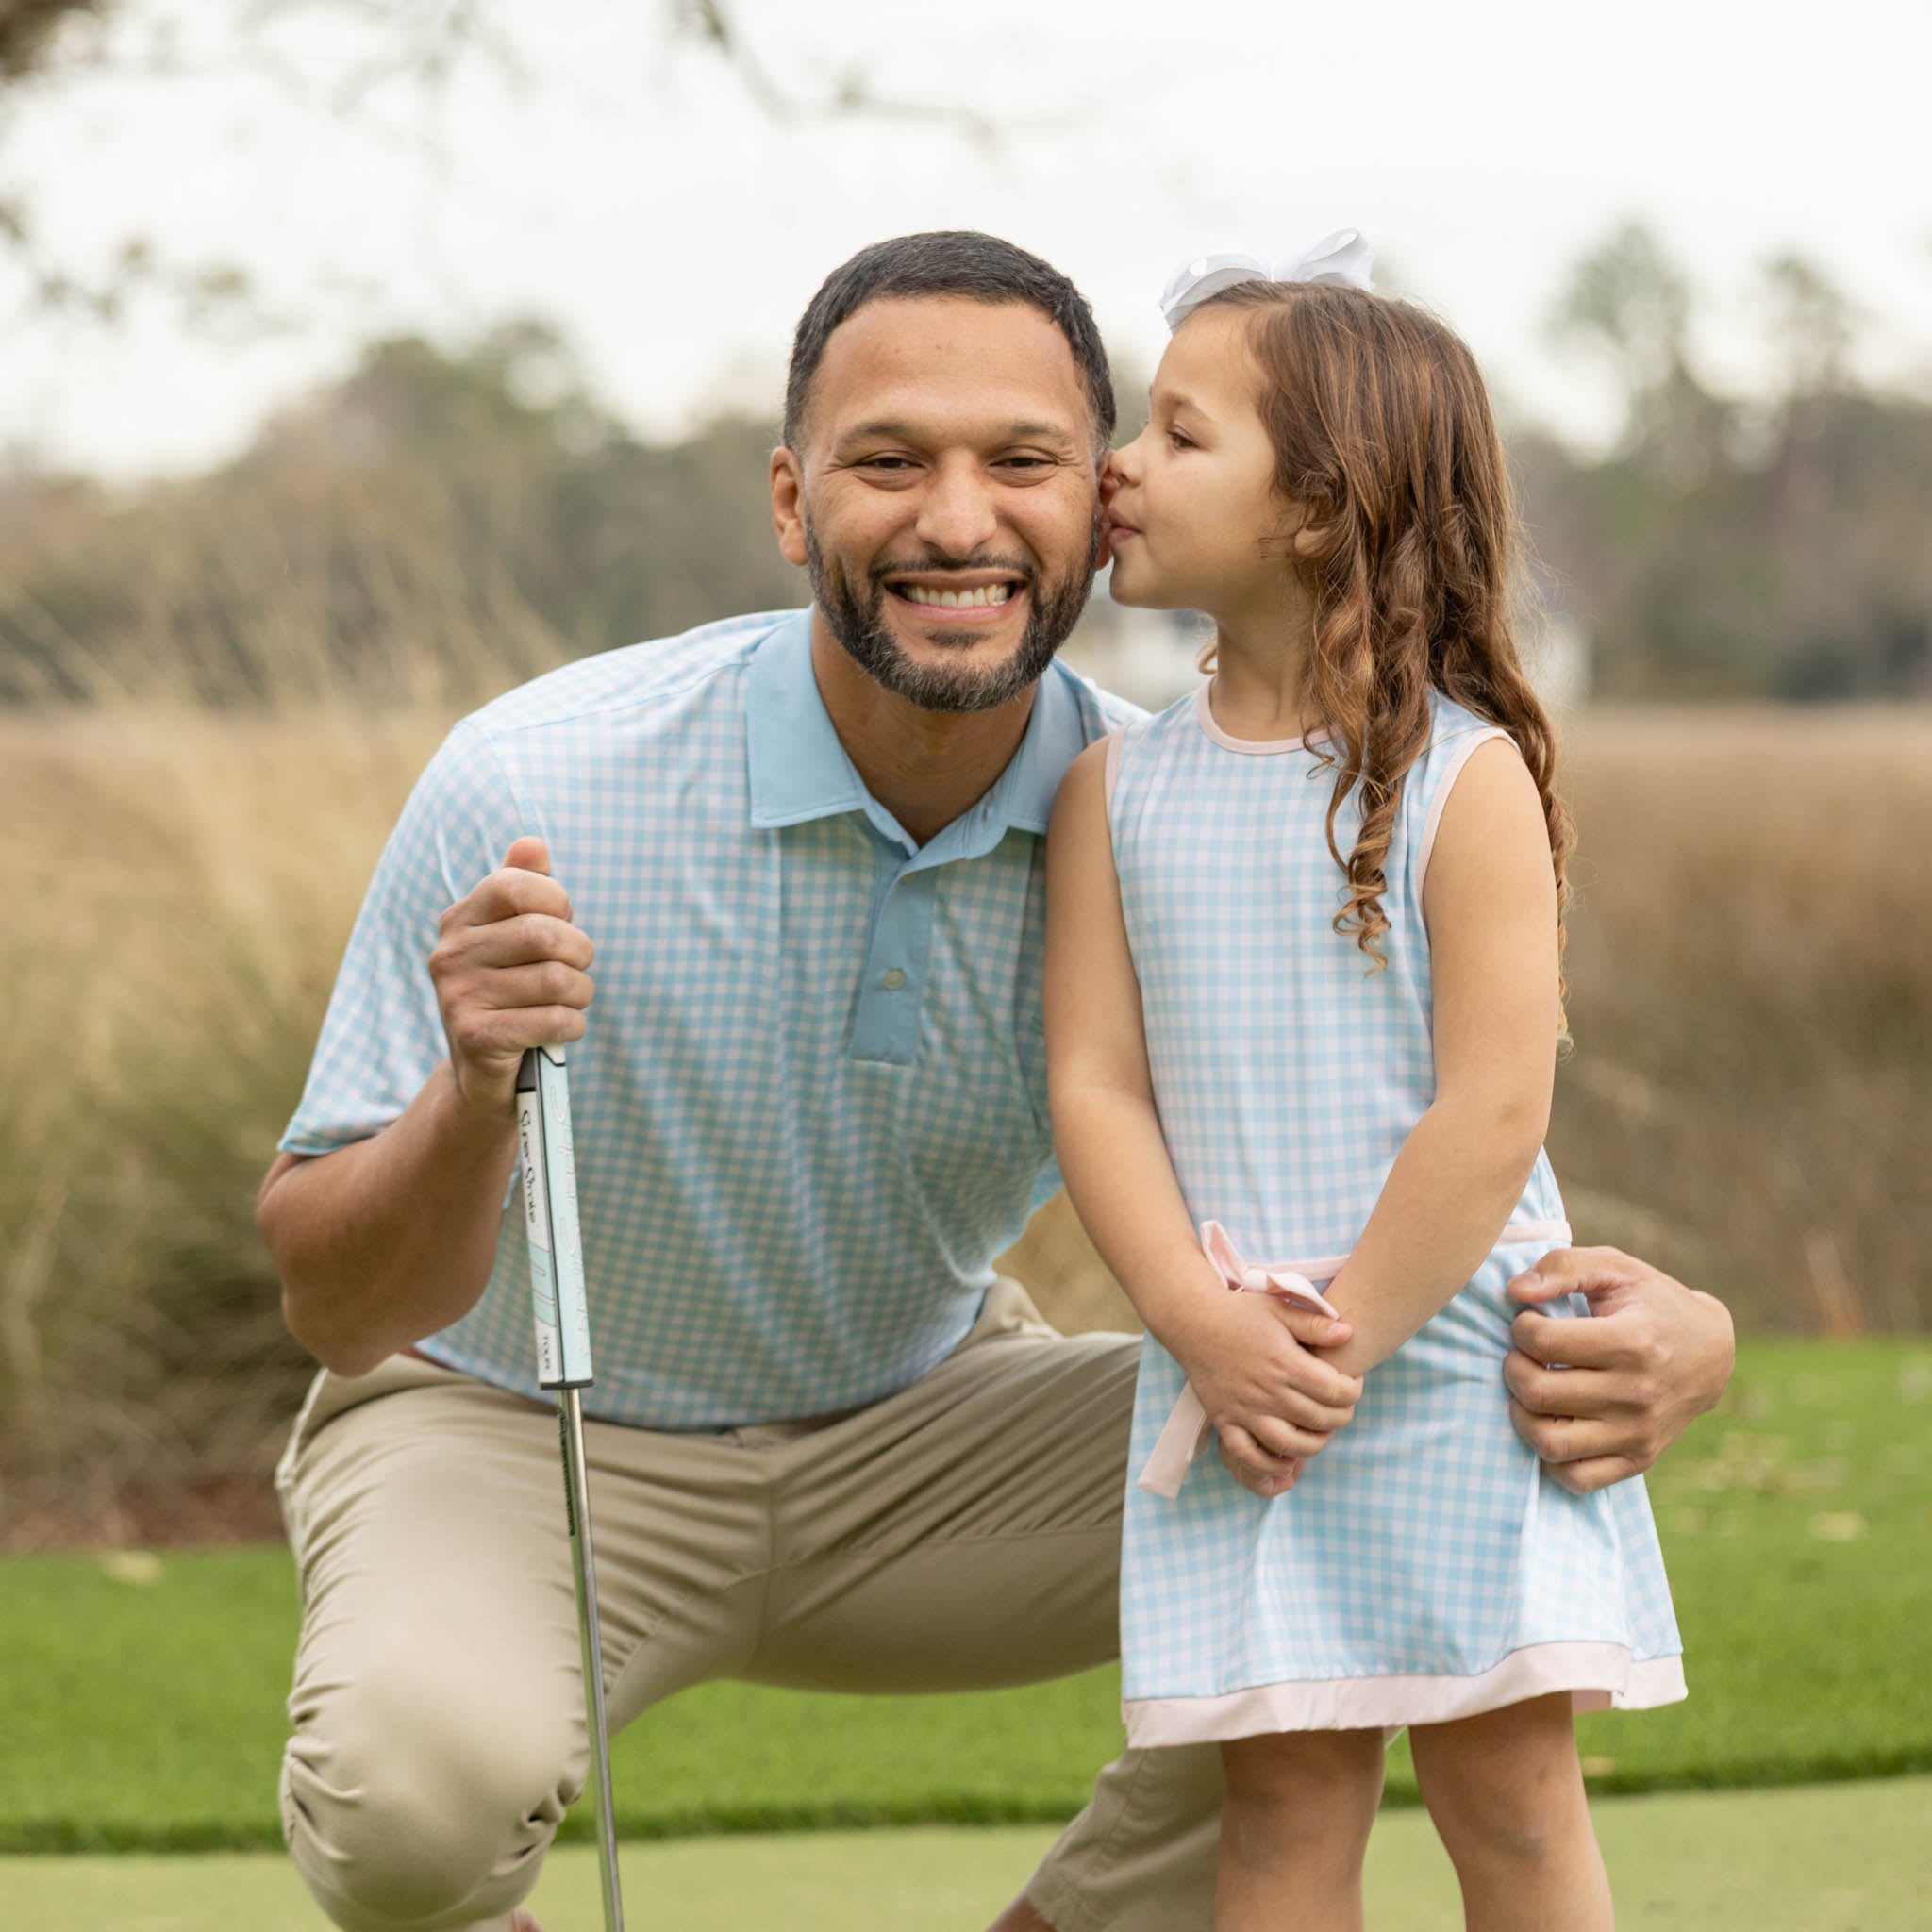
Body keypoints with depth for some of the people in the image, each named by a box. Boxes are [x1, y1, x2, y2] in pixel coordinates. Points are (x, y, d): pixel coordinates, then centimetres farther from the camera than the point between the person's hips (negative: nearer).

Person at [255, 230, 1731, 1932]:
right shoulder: (535, 789, -24)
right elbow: (336, 1312, -19)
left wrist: (1664, 1332, -33)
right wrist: (474, 1093, -41)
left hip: (921, 1427, 4)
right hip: (519, 1432, -3)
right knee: (423, 1767, -36)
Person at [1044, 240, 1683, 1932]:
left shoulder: (1467, 777, -7)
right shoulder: (1118, 790, 5)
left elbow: (1494, 1112, -12)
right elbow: (1095, 1085, -1)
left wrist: (1347, 1334, -15)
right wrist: (1206, 1328, -14)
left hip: (1452, 1362, -3)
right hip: (1232, 1374, 3)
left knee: (1506, 1787, 1)